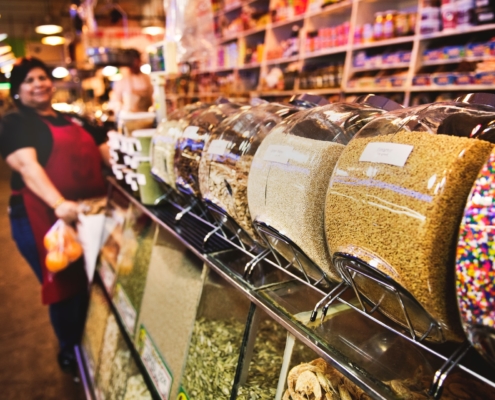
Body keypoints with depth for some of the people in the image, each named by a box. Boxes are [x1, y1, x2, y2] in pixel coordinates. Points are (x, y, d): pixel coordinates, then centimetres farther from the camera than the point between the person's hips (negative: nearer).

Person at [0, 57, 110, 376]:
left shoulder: (74, 120, 16)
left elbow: (107, 152, 14)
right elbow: (27, 166, -20)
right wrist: (58, 203, -37)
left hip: (91, 215, 6)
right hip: (45, 220, -6)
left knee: (95, 284, 18)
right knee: (65, 287, 7)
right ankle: (71, 352, 32)